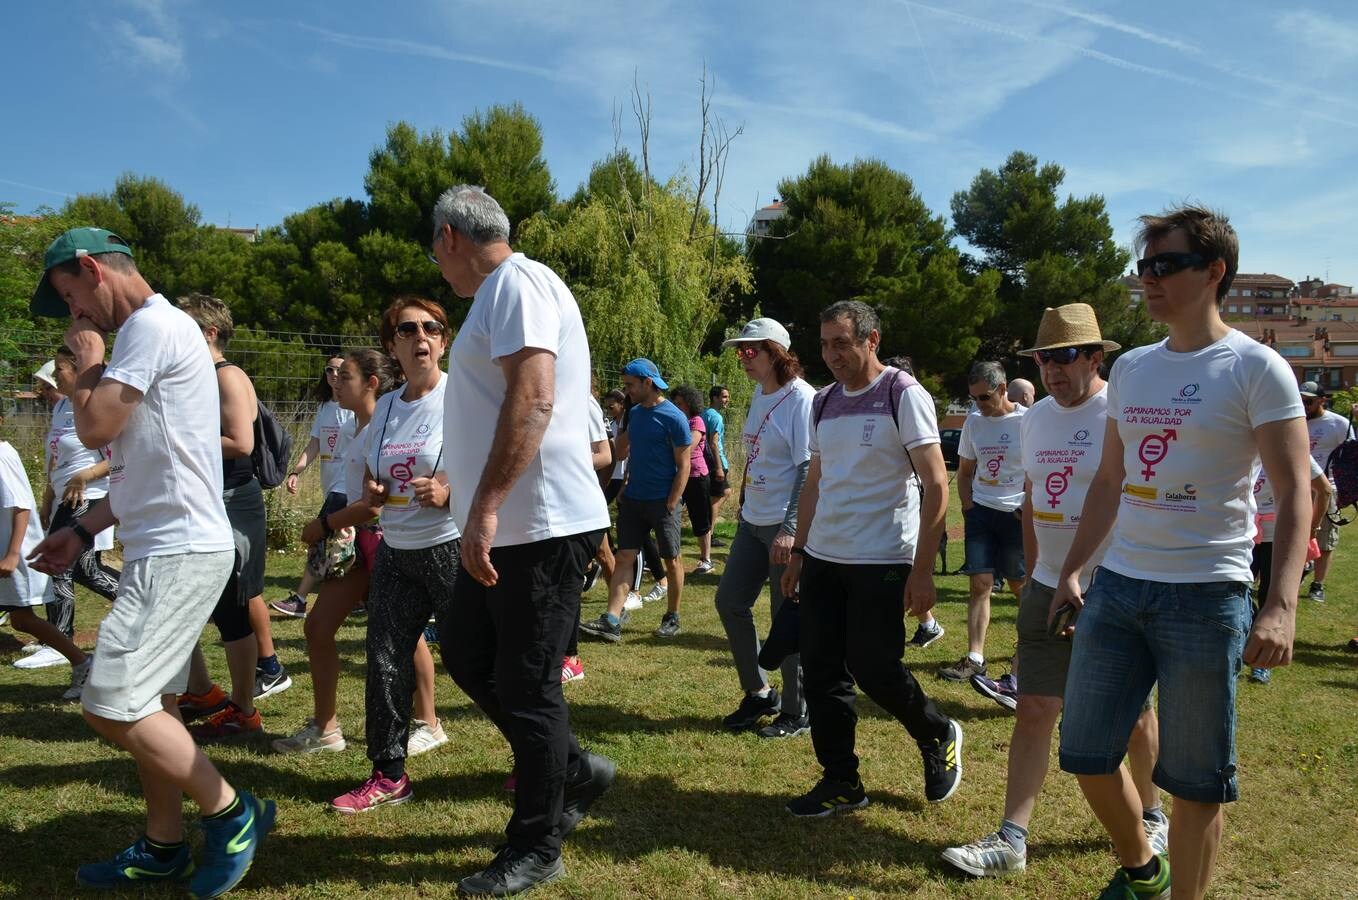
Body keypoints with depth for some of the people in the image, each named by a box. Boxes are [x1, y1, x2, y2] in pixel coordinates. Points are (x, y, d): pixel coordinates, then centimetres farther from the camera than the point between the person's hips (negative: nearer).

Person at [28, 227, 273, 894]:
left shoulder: (152, 325, -12)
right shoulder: (152, 331, 20)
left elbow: (95, 428, -16)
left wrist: (85, 359, 1)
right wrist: (85, 530, 19)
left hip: (180, 552, -10)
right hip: (166, 547, 10)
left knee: (111, 705, -11)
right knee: (148, 706, 15)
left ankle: (233, 813, 2)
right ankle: (163, 847, 26)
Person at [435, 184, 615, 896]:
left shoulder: (516, 282, -12)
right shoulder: (497, 296, 20)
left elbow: (533, 399, -25)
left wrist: (485, 506, -28)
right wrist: (476, 500, 27)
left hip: (541, 527, -11)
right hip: (506, 528, 11)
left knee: (525, 689, 0)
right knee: (466, 654, 17)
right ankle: (574, 770, 30)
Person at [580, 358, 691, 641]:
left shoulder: (673, 418, -13)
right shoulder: (634, 413, 8)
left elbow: (683, 466, -14)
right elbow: (621, 452, 22)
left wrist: (671, 505, -16)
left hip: (662, 501, -6)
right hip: (633, 499, 6)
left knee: (671, 560, 6)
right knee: (624, 557, 0)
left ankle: (672, 618, 20)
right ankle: (611, 620, -2)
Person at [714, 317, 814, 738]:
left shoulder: (801, 399, -15)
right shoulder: (760, 395, 12)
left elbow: (809, 469, -20)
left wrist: (790, 528, -24)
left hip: (787, 527, -9)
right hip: (753, 521, 9)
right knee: (730, 601, 11)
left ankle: (797, 713, 16)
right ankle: (759, 693, 26)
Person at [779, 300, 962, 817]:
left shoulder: (903, 396, -8)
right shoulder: (824, 403, 12)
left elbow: (936, 485, -11)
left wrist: (922, 569, -16)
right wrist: (799, 551, 14)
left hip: (881, 561, -6)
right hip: (823, 559, 7)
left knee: (874, 670, -3)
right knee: (822, 672, 6)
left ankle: (940, 738, 26)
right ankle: (841, 783, 19)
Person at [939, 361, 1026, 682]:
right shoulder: (973, 422, 7)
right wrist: (968, 507, 6)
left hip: (1017, 513, -4)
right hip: (981, 511, 4)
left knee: (1021, 585, 7)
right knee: (980, 584, -2)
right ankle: (975, 658, -1)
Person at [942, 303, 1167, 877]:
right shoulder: (1035, 418, 8)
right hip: (1048, 589, 5)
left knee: (1133, 715, 13)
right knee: (1032, 711, 3)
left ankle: (1150, 816, 37)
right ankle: (1012, 839, 9)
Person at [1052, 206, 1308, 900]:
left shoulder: (1255, 368, -6)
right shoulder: (1130, 368, 11)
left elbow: (1293, 493, -11)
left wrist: (1281, 606, -22)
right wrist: (1071, 571, 12)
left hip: (1205, 594, -6)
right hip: (1116, 585, 6)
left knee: (1196, 780, 4)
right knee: (1086, 753, 11)